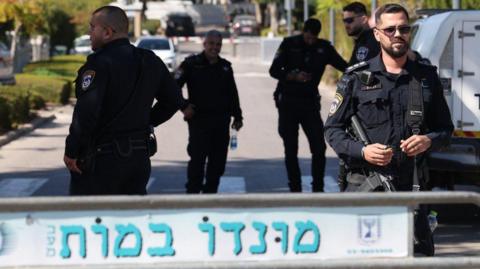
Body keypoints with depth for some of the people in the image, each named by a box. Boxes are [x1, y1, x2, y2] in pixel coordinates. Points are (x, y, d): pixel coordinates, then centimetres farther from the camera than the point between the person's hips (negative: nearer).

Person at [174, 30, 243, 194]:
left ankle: (211, 191, 18)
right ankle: (193, 192, -1)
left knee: (218, 161, 7)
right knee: (197, 158, -9)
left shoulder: (225, 66, 15)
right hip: (199, 119, -5)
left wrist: (237, 116, 16)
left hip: (221, 121, 5)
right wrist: (184, 106, -15)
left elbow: (233, 94, 20)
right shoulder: (191, 63, -2)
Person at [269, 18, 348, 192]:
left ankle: (318, 188, 2)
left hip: (310, 103, 1)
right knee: (291, 150, 2)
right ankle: (295, 189, 10)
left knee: (319, 147, -7)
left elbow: (345, 67, -1)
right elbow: (274, 70, -5)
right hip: (288, 102, -1)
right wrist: (294, 76, -20)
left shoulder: (324, 48, 2)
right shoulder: (289, 44, -2)